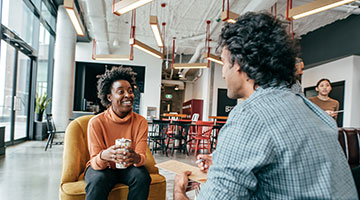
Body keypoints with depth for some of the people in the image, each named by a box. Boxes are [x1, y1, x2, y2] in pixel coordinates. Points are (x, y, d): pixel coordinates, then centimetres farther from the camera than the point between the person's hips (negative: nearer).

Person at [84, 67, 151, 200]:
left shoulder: (140, 122, -11)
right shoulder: (96, 122, -17)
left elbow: (141, 156, -13)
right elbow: (96, 162, -18)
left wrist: (137, 158, -39)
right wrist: (103, 156, -44)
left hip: (128, 168, 3)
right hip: (102, 168, -2)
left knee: (142, 176, -28)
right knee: (98, 180, -34)